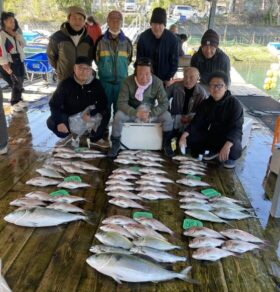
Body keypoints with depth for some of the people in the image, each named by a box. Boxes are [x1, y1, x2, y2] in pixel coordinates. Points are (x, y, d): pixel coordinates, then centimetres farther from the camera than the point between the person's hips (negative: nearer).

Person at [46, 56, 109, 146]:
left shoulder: (96, 83, -12)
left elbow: (103, 102, -9)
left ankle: (94, 138, 0)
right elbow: (54, 104, -13)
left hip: (88, 116, 1)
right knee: (51, 122, -26)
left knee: (105, 114, -26)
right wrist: (59, 122, -27)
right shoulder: (66, 84, -16)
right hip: (69, 116, -1)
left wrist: (91, 113, -28)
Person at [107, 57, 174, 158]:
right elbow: (121, 103, -24)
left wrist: (150, 114, -34)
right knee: (118, 115, -29)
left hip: (151, 112, 1)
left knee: (167, 116, -24)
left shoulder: (157, 82, -17)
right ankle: (115, 144, -8)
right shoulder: (128, 81, -20)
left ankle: (166, 144, -2)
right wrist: (136, 113, -39)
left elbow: (164, 103, -18)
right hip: (132, 112, 0)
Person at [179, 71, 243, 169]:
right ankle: (213, 151, 11)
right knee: (188, 138, -14)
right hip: (212, 135, 5)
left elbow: (236, 128, -28)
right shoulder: (206, 103, -1)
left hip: (229, 138, -5)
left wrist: (227, 145, -46)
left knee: (233, 148, -39)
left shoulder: (234, 104, -18)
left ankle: (231, 157, 3)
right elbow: (197, 121, -7)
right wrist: (184, 135, -26)